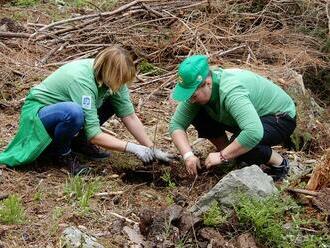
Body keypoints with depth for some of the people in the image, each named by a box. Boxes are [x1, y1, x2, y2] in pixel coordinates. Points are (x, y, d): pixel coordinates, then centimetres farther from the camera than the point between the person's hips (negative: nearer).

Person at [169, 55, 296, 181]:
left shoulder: (230, 91, -38)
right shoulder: (197, 89, -14)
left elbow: (254, 133, -48)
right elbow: (176, 124, -11)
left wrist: (222, 156, -37)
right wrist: (188, 155, -26)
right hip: (253, 114, 8)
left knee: (240, 146, -34)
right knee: (198, 116, -8)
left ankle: (279, 164, -7)